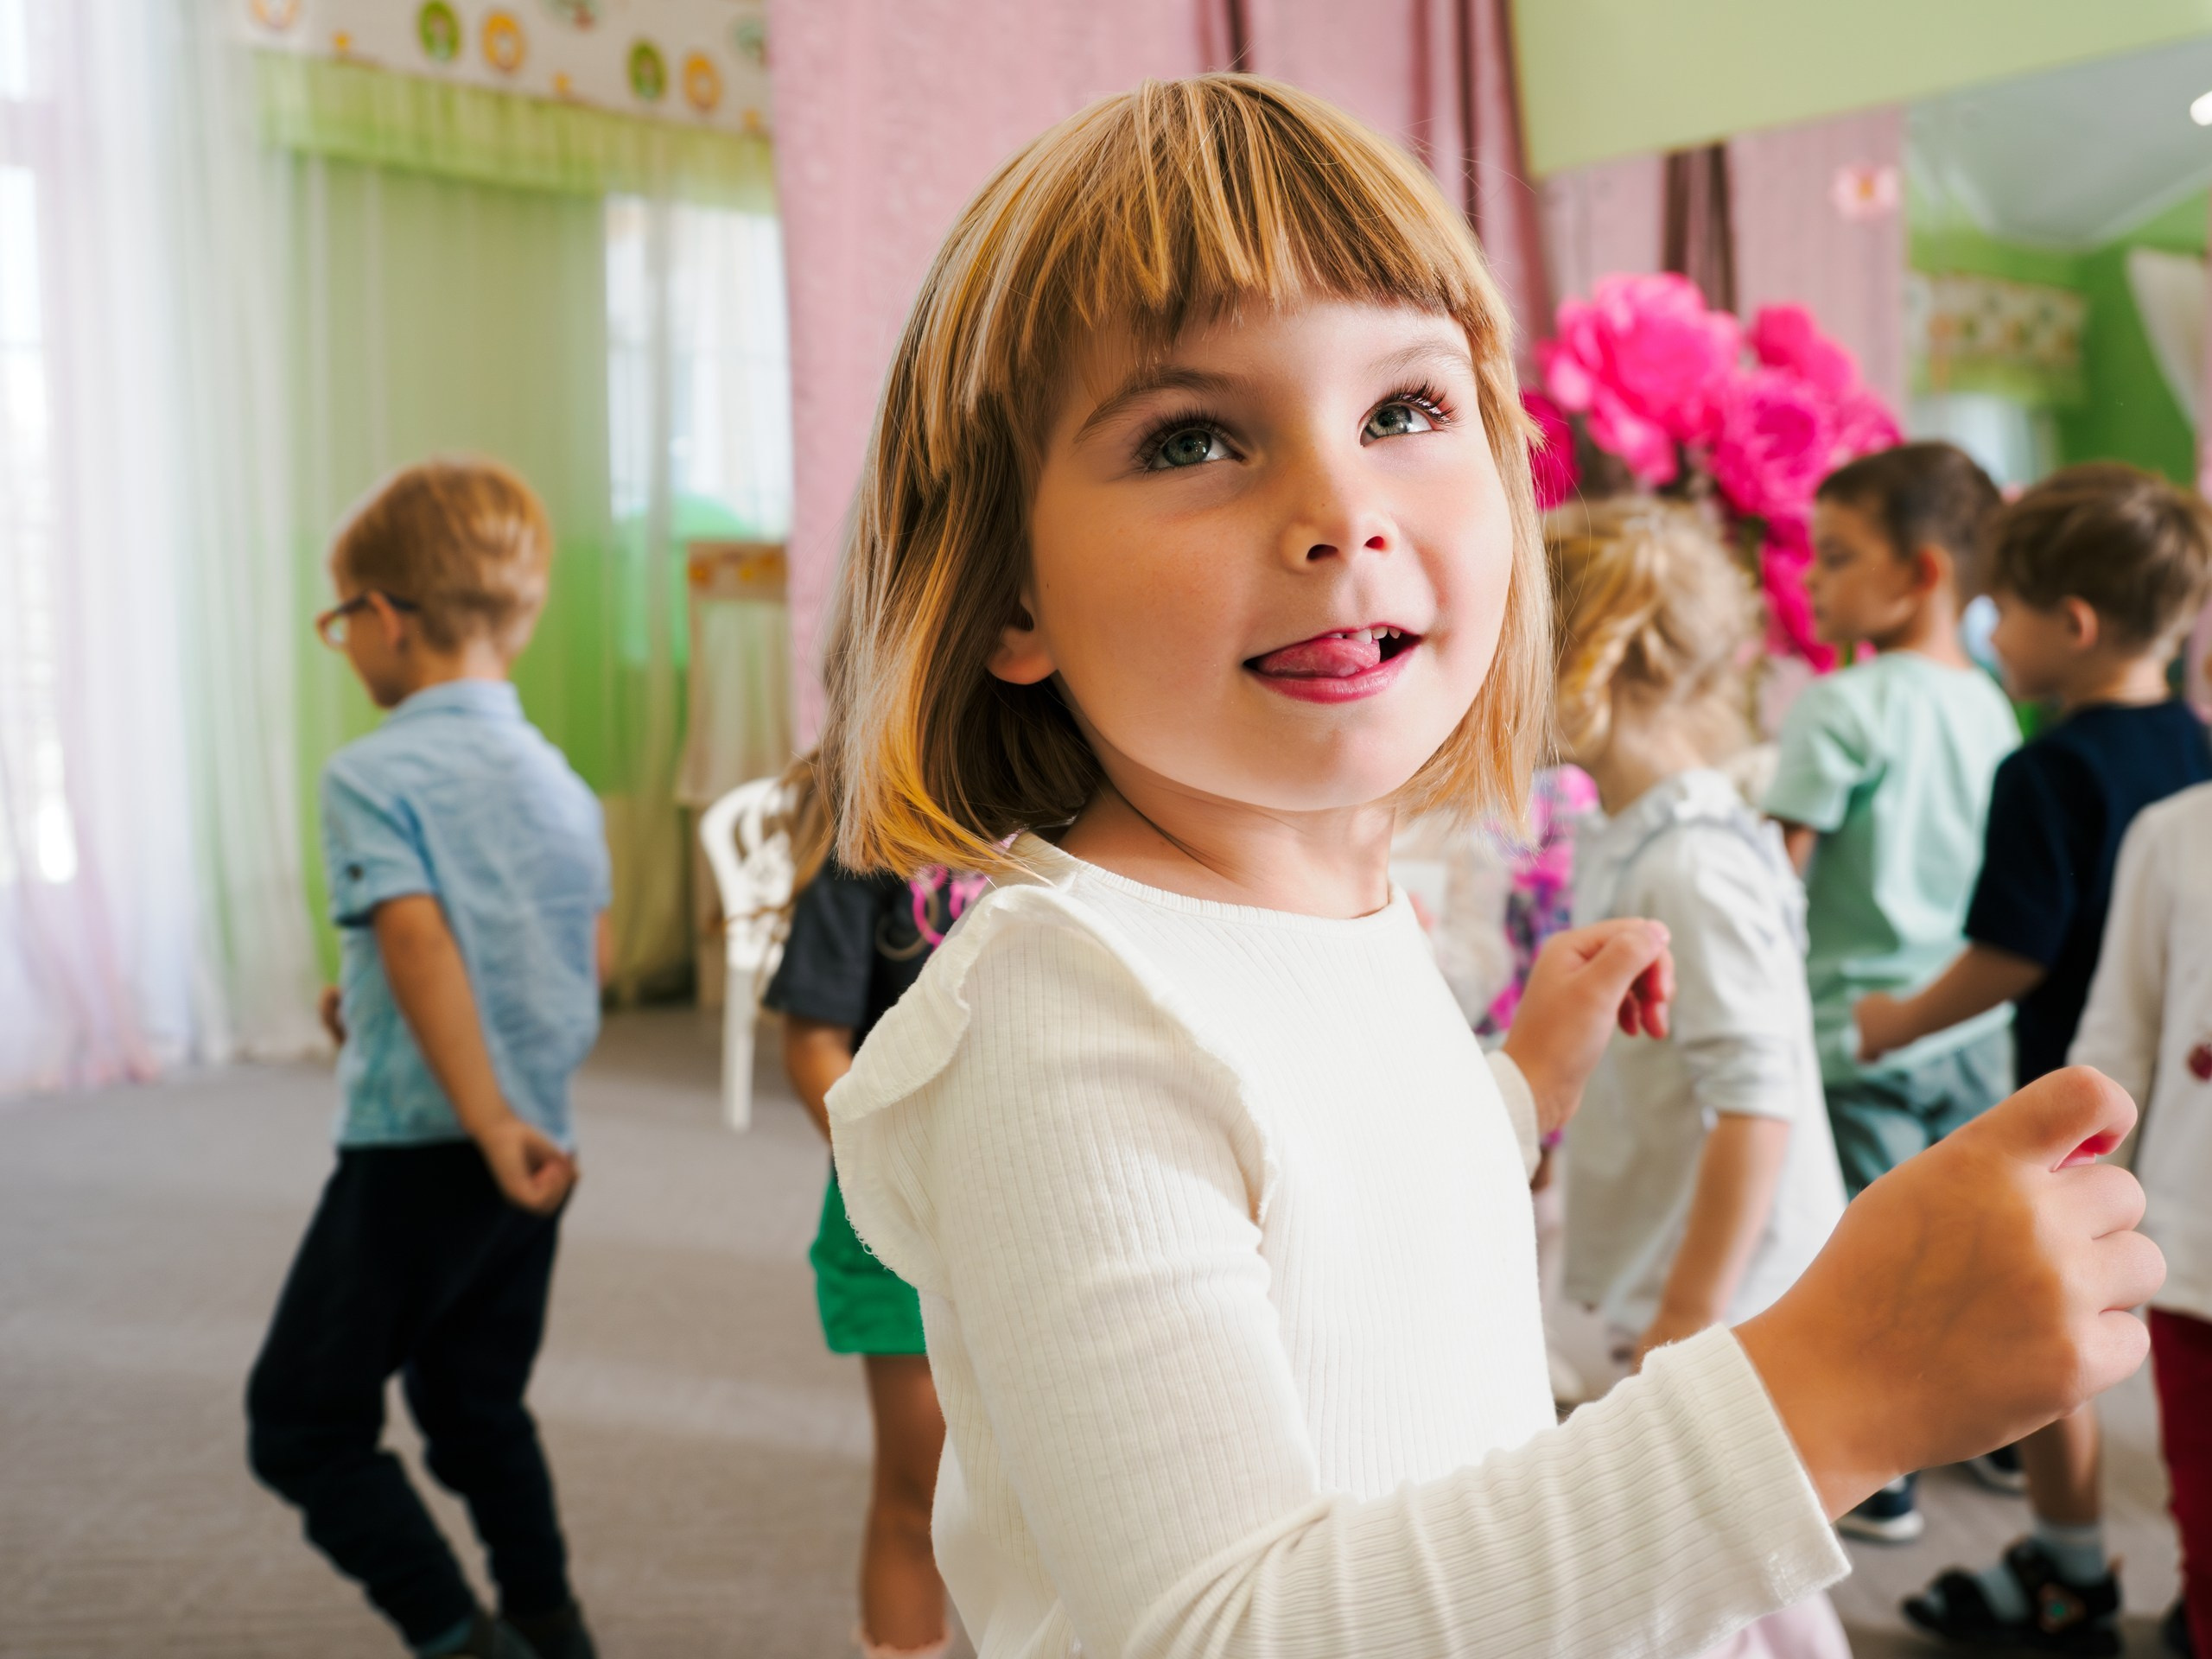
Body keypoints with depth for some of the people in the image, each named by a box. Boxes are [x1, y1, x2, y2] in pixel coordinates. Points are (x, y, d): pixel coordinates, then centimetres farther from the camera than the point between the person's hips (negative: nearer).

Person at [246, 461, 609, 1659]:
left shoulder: (374, 775, -13)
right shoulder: (559, 780, 8)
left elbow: (418, 939, -26)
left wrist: (490, 1121, -28)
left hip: (416, 1147, -7)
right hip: (536, 1155, 7)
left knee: (303, 1424, 7)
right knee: (478, 1405, 22)